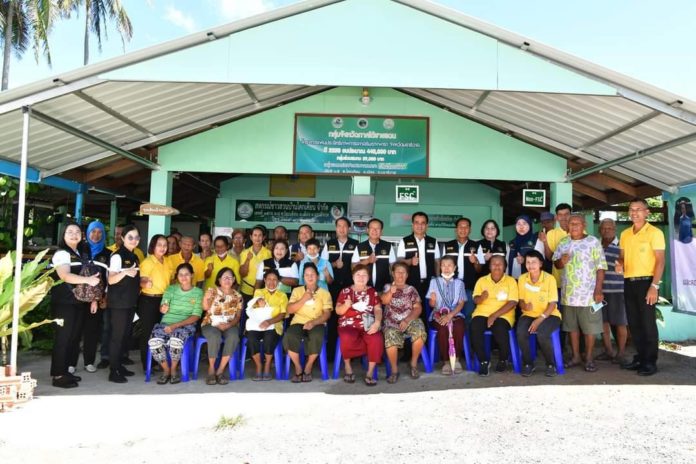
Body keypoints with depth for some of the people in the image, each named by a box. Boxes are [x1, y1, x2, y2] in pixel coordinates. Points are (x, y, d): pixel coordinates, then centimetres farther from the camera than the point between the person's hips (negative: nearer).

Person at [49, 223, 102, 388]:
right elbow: (65, 276, -25)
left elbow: (90, 277, 21)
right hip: (64, 303, -8)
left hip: (80, 302, 8)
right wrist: (87, 279, -36)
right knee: (63, 338, -4)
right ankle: (58, 375, 2)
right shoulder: (61, 253, -9)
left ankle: (64, 371, 20)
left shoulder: (82, 254, 17)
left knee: (73, 338, 11)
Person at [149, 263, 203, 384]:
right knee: (154, 341, -28)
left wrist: (176, 325, -16)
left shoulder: (198, 292, 3)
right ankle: (166, 369, -4)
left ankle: (173, 370, -9)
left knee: (176, 340, -35)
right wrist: (163, 308, -28)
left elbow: (196, 316, -4)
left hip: (186, 325, -2)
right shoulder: (171, 289, 9)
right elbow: (162, 308, -1)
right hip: (166, 323, 2)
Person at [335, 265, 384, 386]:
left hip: (368, 325, 1)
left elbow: (378, 309, 7)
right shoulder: (345, 291, 10)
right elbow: (338, 311, 6)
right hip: (349, 325, -1)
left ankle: (370, 373, -13)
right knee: (347, 339, -35)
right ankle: (347, 366, -5)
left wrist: (377, 322, -12)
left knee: (377, 339, -31)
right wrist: (346, 306, -16)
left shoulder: (372, 291, 15)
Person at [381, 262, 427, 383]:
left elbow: (418, 308, 4)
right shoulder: (388, 287, 13)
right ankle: (394, 370, -7)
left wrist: (407, 320, -12)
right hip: (392, 323, -1)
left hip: (410, 320, 1)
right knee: (390, 340, -33)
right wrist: (392, 290, -24)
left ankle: (413, 364, -6)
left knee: (420, 333, -32)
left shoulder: (411, 289, 13)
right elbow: (384, 301, -5)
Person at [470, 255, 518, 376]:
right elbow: (475, 300, 6)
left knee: (500, 330, -33)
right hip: (482, 313, 2)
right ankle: (484, 361, -12)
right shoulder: (482, 280, 12)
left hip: (503, 315, -2)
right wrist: (481, 297, -21)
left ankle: (503, 360, -3)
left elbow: (512, 302, -6)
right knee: (475, 328, -30)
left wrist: (495, 315, -17)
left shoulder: (511, 281, 4)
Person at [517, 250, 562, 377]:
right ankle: (528, 364, -5)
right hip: (529, 314, 3)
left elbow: (552, 304, -10)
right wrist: (524, 306, -17)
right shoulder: (522, 279, 0)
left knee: (542, 333, -34)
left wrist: (540, 319, -23)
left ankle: (551, 364, -6)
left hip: (549, 315, -3)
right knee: (521, 333, -29)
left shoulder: (549, 279, -10)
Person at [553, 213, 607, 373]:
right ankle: (576, 356, 21)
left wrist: (598, 291, -13)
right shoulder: (563, 242, 9)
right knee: (572, 326, 10)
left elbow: (600, 268, -7)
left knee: (589, 327, 2)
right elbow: (556, 264, 13)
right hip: (568, 293, 4)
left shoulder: (593, 242, -4)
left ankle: (589, 358, 13)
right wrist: (561, 261, -12)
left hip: (588, 293, -4)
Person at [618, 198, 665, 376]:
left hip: (645, 281, -6)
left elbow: (660, 261, -11)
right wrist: (620, 263, -4)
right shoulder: (625, 234, 12)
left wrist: (654, 286, -19)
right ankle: (640, 358, 22)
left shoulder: (654, 232, -7)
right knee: (634, 323, 11)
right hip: (629, 282, 6)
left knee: (647, 322, -2)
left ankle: (650, 362, 8)